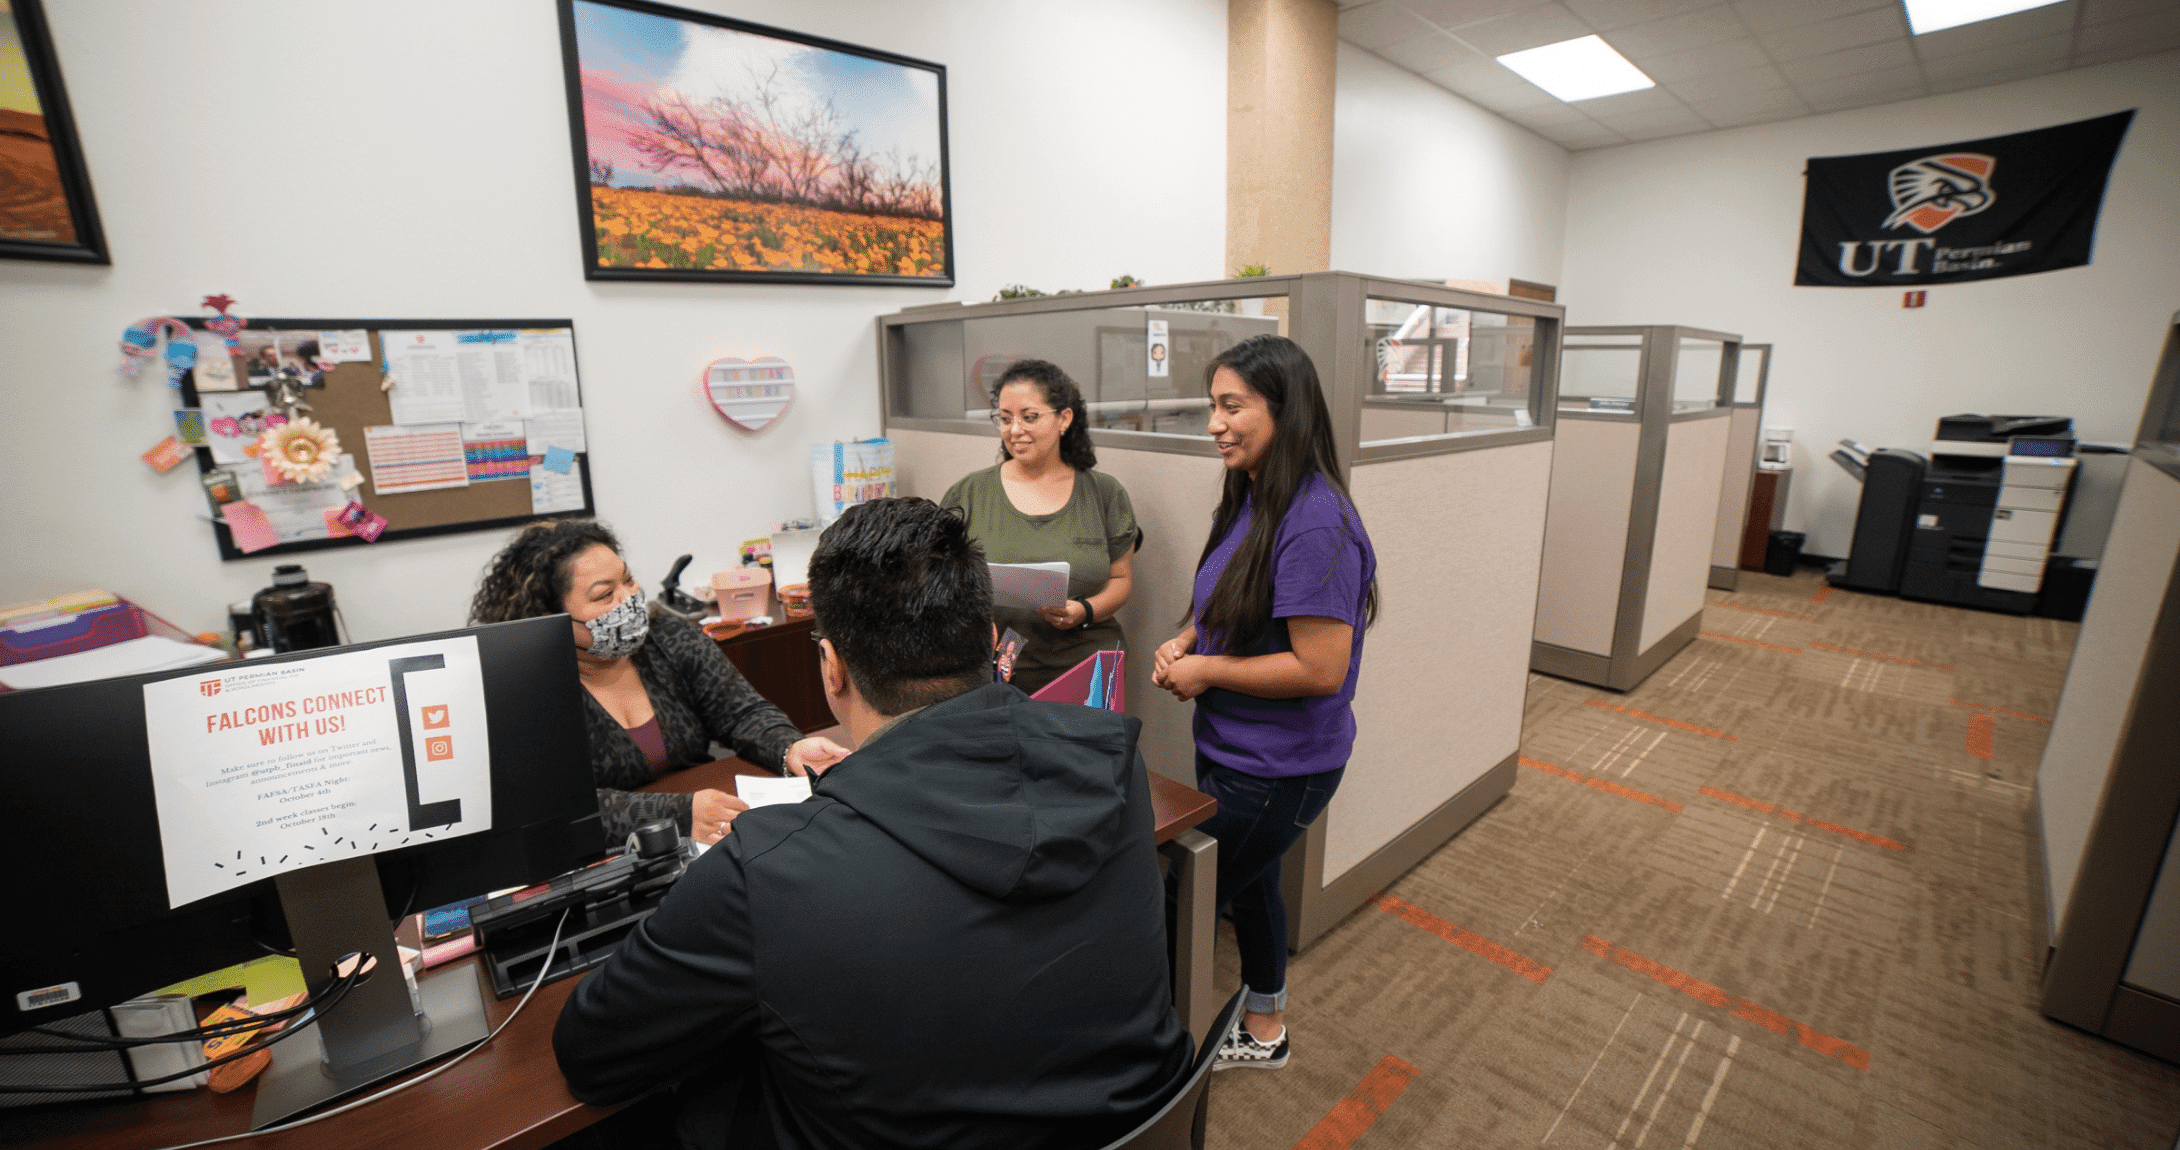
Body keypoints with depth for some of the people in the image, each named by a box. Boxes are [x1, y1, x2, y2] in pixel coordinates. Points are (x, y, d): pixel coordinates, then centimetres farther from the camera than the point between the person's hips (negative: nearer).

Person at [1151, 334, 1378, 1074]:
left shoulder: (1315, 524, -26)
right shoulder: (1249, 499, 2)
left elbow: (1321, 670, -28)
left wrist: (1208, 670, -19)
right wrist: (1186, 639, -3)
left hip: (1275, 771, -9)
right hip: (1232, 749, 9)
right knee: (1247, 882, 25)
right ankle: (1262, 1032, 51)